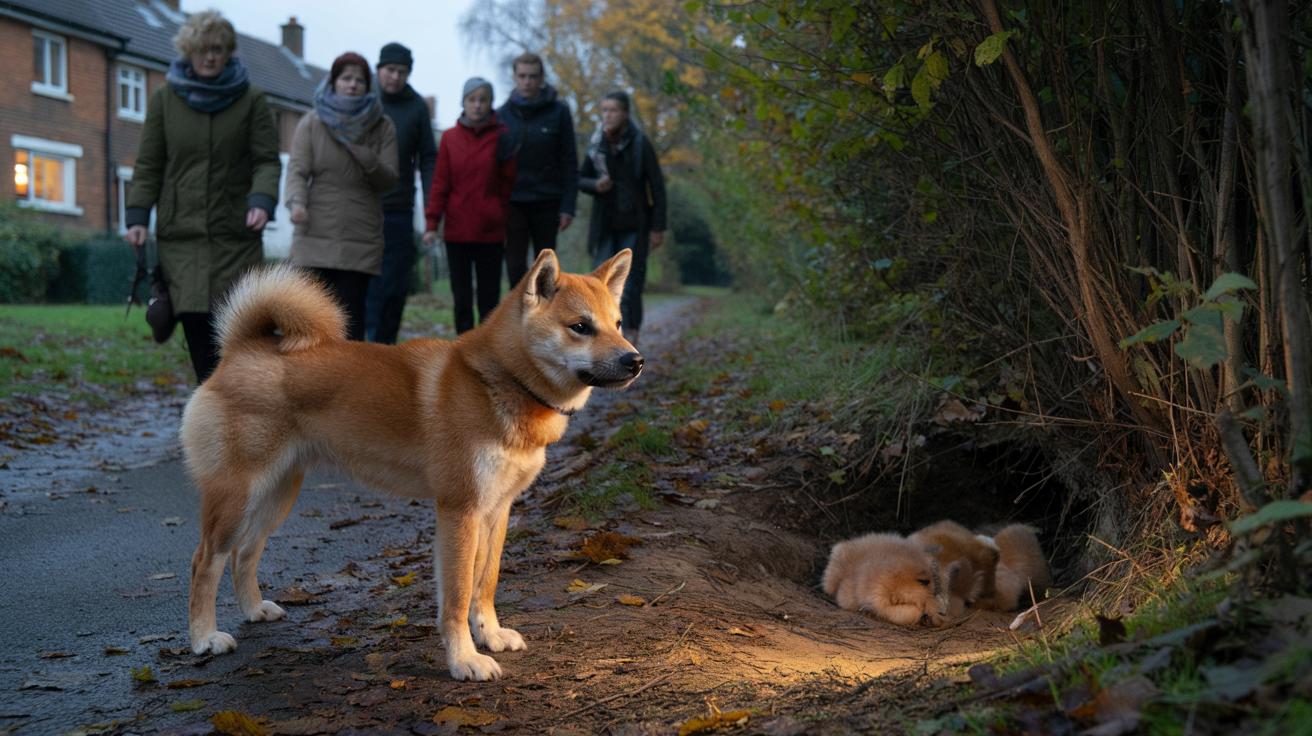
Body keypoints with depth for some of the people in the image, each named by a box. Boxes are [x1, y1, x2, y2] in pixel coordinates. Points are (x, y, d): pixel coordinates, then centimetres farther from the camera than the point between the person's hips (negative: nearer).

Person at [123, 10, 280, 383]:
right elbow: (148, 165, 10)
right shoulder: (165, 99, 9)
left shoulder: (251, 100, 6)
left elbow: (267, 160, 0)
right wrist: (137, 216, -1)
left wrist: (262, 202, -18)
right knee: (196, 324, -7)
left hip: (236, 234, -1)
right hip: (181, 233, 1)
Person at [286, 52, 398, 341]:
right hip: (315, 237, 0)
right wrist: (297, 201, -23)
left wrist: (362, 152, -14)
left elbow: (389, 180, 3)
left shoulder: (382, 127, 9)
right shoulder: (311, 124, 7)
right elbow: (297, 169, -3)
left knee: (351, 314, -3)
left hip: (361, 243, 0)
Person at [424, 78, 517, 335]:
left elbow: (508, 183, 2)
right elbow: (440, 184, 3)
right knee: (461, 296, 5)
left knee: (489, 295, 4)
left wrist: (501, 217, -5)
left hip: (491, 231, -1)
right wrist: (432, 223, -3)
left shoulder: (501, 136, 1)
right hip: (457, 230, 1)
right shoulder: (450, 137, 4)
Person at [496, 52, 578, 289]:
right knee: (516, 265, -6)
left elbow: (569, 163, -1)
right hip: (514, 202, 0)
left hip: (547, 202, 0)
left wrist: (568, 206, -7)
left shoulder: (558, 112, -1)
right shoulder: (503, 114, 2)